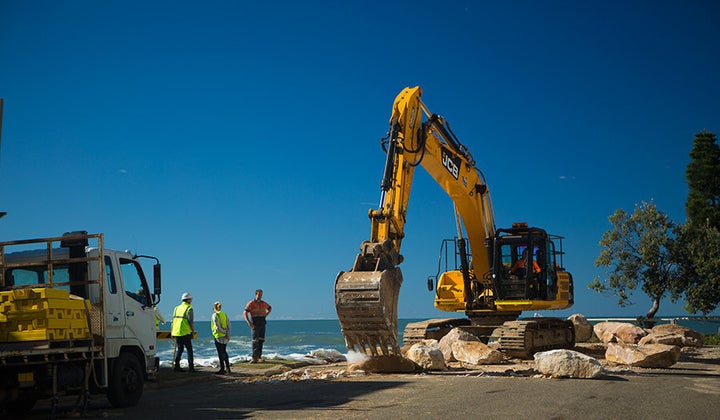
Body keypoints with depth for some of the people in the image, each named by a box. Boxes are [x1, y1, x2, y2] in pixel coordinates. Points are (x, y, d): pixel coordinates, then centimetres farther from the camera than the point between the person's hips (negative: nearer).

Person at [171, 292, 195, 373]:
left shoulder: (177, 308, 13)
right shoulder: (189, 308, -6)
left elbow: (173, 320, 13)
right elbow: (191, 321, -12)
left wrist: (172, 331, 17)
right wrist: (193, 331, -3)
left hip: (176, 333, 6)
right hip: (185, 333, -6)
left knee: (180, 349, 16)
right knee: (189, 349, 3)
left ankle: (176, 366, 11)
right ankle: (190, 367, 1)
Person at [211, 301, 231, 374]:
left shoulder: (215, 315, -9)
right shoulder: (224, 314, 10)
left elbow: (217, 327, -18)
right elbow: (229, 325, 3)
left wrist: (223, 332, -10)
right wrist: (227, 334, -1)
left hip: (219, 336, -7)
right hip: (225, 337, 7)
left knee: (220, 353, -2)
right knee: (224, 352, 17)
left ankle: (222, 369, 0)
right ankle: (227, 368, 20)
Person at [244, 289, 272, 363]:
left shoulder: (264, 303, 9)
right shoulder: (251, 303, -7)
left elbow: (270, 308, 29)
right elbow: (245, 313, -12)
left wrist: (266, 314, 11)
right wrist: (249, 323, -20)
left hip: (262, 323, 5)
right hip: (255, 324, -5)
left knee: (261, 340, 7)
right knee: (255, 341, -9)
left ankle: (259, 356, 15)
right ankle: (254, 358, -11)